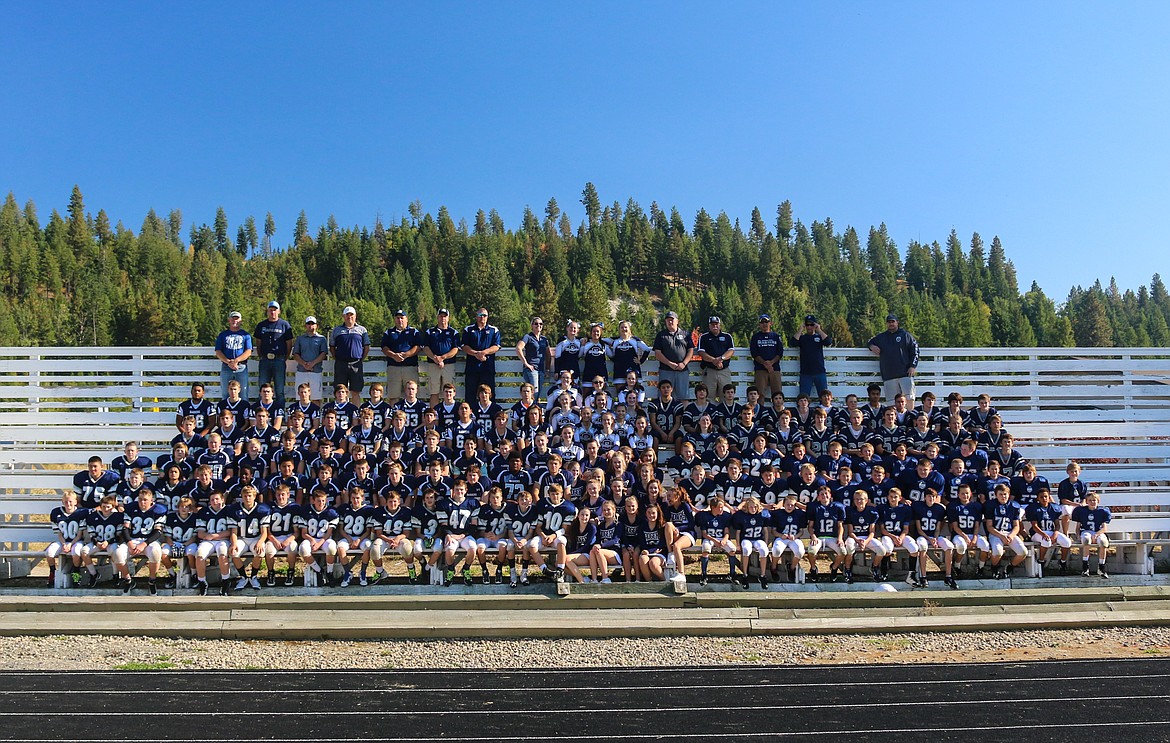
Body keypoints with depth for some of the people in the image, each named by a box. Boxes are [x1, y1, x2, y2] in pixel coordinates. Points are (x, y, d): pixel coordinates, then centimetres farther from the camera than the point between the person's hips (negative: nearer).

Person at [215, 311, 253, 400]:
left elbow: (248, 352, 2)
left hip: (241, 367, -1)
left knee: (243, 395, -6)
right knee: (225, 394, 0)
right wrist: (228, 362, -12)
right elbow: (218, 352, 6)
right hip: (226, 367, 1)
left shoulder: (245, 335, 13)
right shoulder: (222, 335, 15)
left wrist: (236, 360, -15)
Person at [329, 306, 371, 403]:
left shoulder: (362, 329, 10)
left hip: (356, 364, -1)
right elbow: (332, 347, 14)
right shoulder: (337, 330, 12)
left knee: (356, 391, 0)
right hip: (340, 364, 1)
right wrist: (336, 359, 5)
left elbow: (367, 347, 10)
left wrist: (361, 359, 3)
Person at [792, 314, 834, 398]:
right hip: (805, 373, 0)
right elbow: (793, 343, -10)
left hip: (820, 372, 0)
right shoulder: (802, 337, 9)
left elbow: (829, 342, -9)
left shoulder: (819, 336, 10)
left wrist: (819, 330, -7)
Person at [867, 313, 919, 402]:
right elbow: (870, 342, 33)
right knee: (892, 401, -1)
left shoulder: (905, 335, 10)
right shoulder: (880, 337, 17)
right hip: (888, 376, 2)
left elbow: (915, 350, 8)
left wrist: (913, 366, -3)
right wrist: (872, 346, 7)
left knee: (909, 398, -8)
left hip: (905, 374, -2)